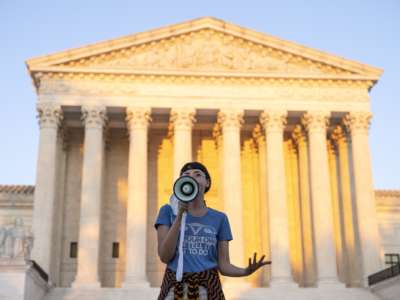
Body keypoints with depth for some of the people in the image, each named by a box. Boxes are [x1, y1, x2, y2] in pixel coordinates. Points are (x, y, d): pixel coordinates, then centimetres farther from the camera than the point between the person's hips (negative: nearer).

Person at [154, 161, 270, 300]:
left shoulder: (219, 218, 6)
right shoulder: (168, 211, 3)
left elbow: (223, 265, 3)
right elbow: (165, 256, -7)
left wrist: (246, 271, -17)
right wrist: (179, 215, -14)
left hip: (207, 289, 1)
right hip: (175, 289, -1)